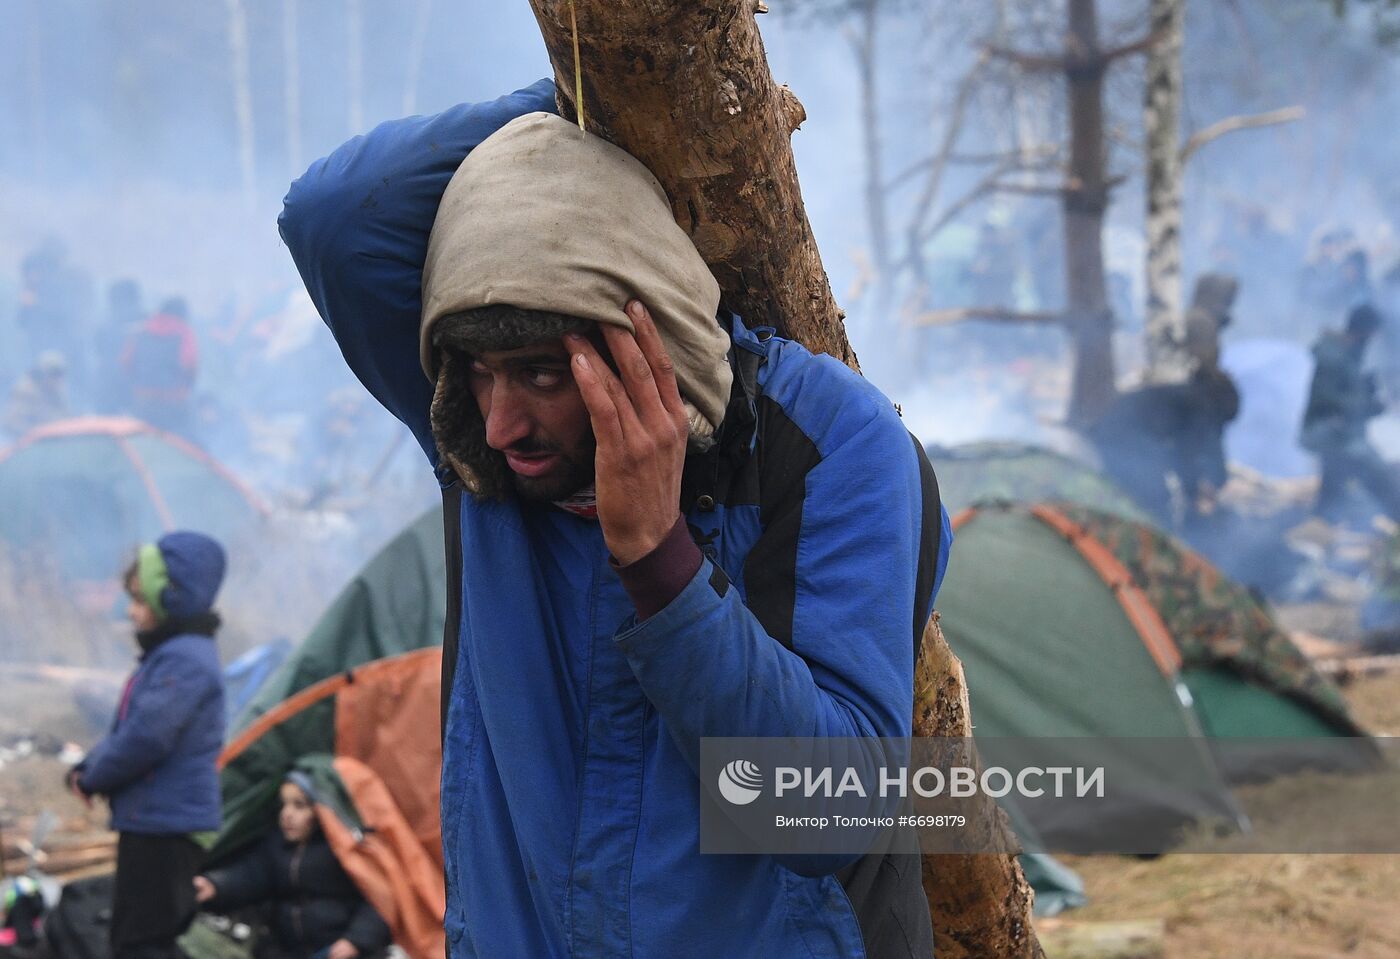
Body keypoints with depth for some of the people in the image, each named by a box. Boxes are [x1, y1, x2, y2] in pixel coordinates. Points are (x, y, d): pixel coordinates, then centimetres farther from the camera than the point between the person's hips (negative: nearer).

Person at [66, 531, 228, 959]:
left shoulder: (183, 660, -18)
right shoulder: (168, 653, 16)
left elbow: (146, 738, -24)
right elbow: (126, 729, 21)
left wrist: (93, 778, -8)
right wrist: (88, 767, 3)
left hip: (166, 825, -11)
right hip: (150, 823, 11)